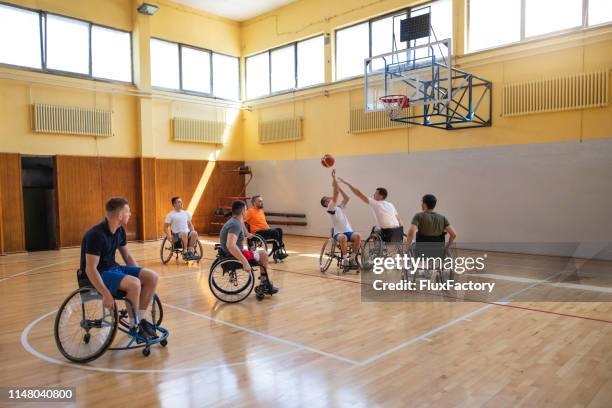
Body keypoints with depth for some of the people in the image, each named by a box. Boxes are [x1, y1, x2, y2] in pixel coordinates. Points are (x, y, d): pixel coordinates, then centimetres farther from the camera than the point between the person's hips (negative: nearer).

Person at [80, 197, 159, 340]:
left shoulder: (119, 231, 3)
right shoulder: (96, 235, -23)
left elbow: (127, 256, 15)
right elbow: (90, 269, -25)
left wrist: (140, 274, 7)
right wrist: (106, 294, -30)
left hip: (113, 267, 8)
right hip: (99, 273, -8)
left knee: (152, 277, -9)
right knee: (134, 284, -32)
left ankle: (140, 318, 3)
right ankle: (134, 326, -11)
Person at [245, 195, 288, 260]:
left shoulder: (261, 211, 18)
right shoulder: (250, 211, -8)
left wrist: (268, 228, 14)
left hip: (265, 230, 8)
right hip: (257, 233, -8)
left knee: (279, 230, -14)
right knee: (275, 232, -26)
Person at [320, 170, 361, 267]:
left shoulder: (340, 207, 19)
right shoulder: (330, 209, -2)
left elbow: (347, 198, 9)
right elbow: (336, 195, -13)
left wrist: (338, 187, 9)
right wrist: (334, 178, -14)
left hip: (348, 231, 5)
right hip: (338, 233, -5)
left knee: (357, 236, -28)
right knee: (343, 238, -40)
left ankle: (352, 258, -12)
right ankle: (345, 258, -20)